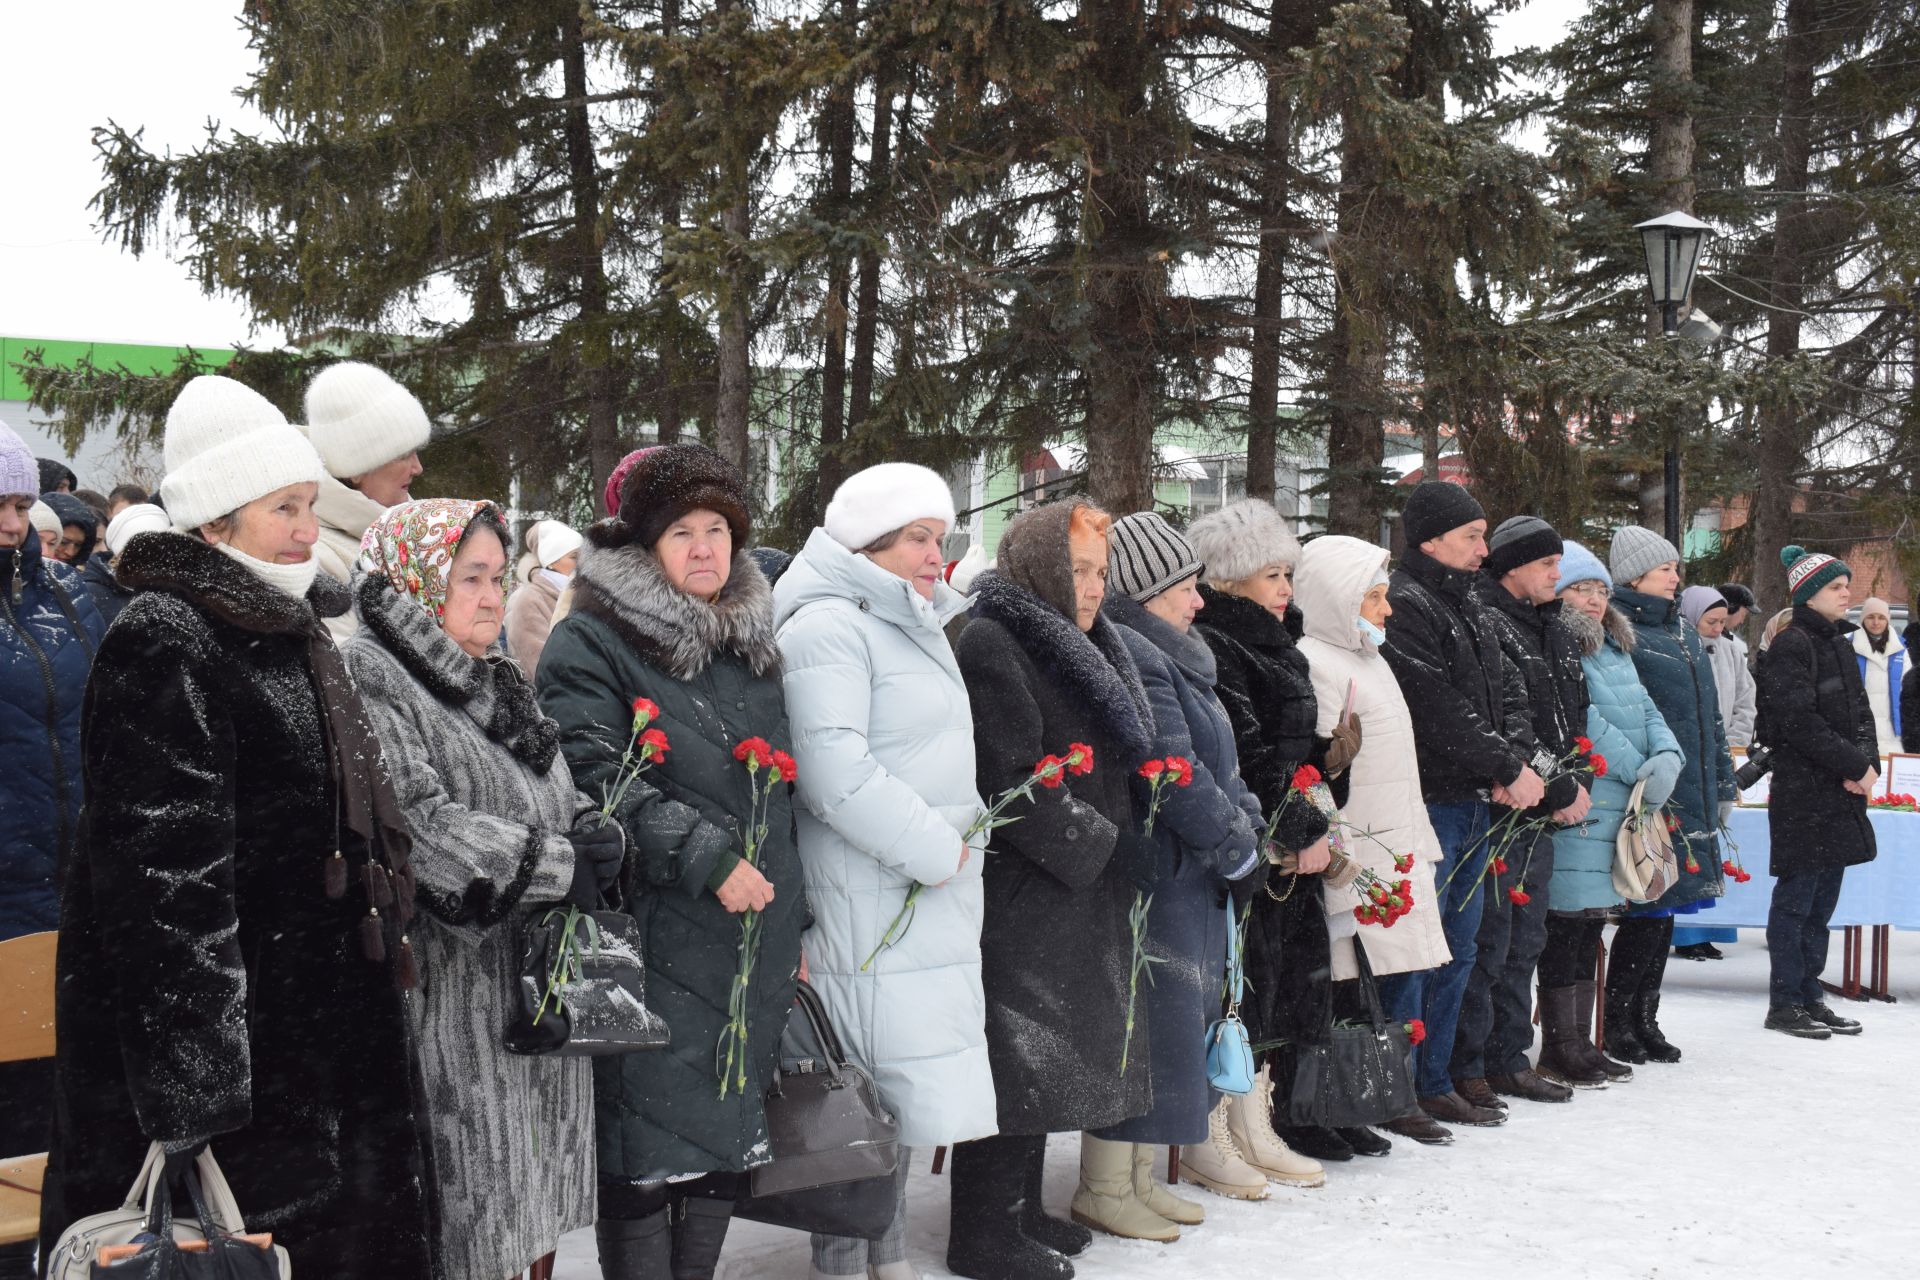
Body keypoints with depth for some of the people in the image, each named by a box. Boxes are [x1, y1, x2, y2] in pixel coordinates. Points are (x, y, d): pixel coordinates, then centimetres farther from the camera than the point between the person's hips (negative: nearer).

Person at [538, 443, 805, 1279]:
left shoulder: (754, 645, 16)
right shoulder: (591, 645, -6)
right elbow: (597, 780, -17)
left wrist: (793, 923, 19)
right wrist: (706, 859, -22)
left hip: (757, 944, 7)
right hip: (655, 948, -6)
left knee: (730, 1137, 12)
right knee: (650, 1147, -4)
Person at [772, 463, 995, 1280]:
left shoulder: (917, 628, 19)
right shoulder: (828, 629, -12)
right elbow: (836, 774, -22)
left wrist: (963, 840, 14)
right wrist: (933, 849, -15)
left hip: (931, 900, 10)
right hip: (867, 904, -10)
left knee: (903, 1094, 16)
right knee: (866, 1095, -4)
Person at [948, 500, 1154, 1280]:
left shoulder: (1077, 649, 18)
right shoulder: (990, 644, -13)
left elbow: (1116, 766, 26)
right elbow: (1012, 780, -20)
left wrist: (1126, 846, 12)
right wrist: (1104, 845, -16)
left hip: (1083, 891, 10)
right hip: (1020, 890, -10)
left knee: (1051, 1054, 14)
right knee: (1015, 1057, -5)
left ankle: (1020, 1209, 25)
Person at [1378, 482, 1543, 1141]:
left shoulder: (1469, 609, 17)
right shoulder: (1403, 606, -13)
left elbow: (1507, 693, 15)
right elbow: (1441, 712, -19)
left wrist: (1512, 767, -2)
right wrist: (1509, 768, -13)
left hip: (1474, 802, 10)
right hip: (1429, 802, -10)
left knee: (1458, 951, 14)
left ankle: (1434, 1081, 23)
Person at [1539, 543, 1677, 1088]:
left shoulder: (1616, 651, 20)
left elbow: (1648, 712, 15)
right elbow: (1585, 724, -17)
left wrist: (1668, 756, -5)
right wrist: (1640, 771, -14)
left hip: (1619, 812, 9)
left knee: (1590, 928, 14)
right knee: (1568, 925, -5)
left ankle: (1581, 1043, 21)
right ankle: (1560, 1050, 3)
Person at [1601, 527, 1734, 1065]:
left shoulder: (1683, 632, 18)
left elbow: (1709, 714, 23)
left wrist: (1724, 784, 21)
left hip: (1692, 793, 8)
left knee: (1664, 908, 11)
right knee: (1647, 908, -6)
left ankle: (1644, 1019, 20)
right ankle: (1617, 1023, 5)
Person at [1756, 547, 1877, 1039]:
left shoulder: (1840, 644, 16)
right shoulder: (1791, 646, -11)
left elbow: (1860, 712, 16)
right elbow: (1800, 722, -18)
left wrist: (1867, 762, -2)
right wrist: (1854, 766, -15)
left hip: (1842, 794, 8)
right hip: (1803, 794, -8)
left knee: (1823, 900, 12)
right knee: (1796, 897, -3)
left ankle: (1809, 995, 19)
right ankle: (1784, 1003, 4)